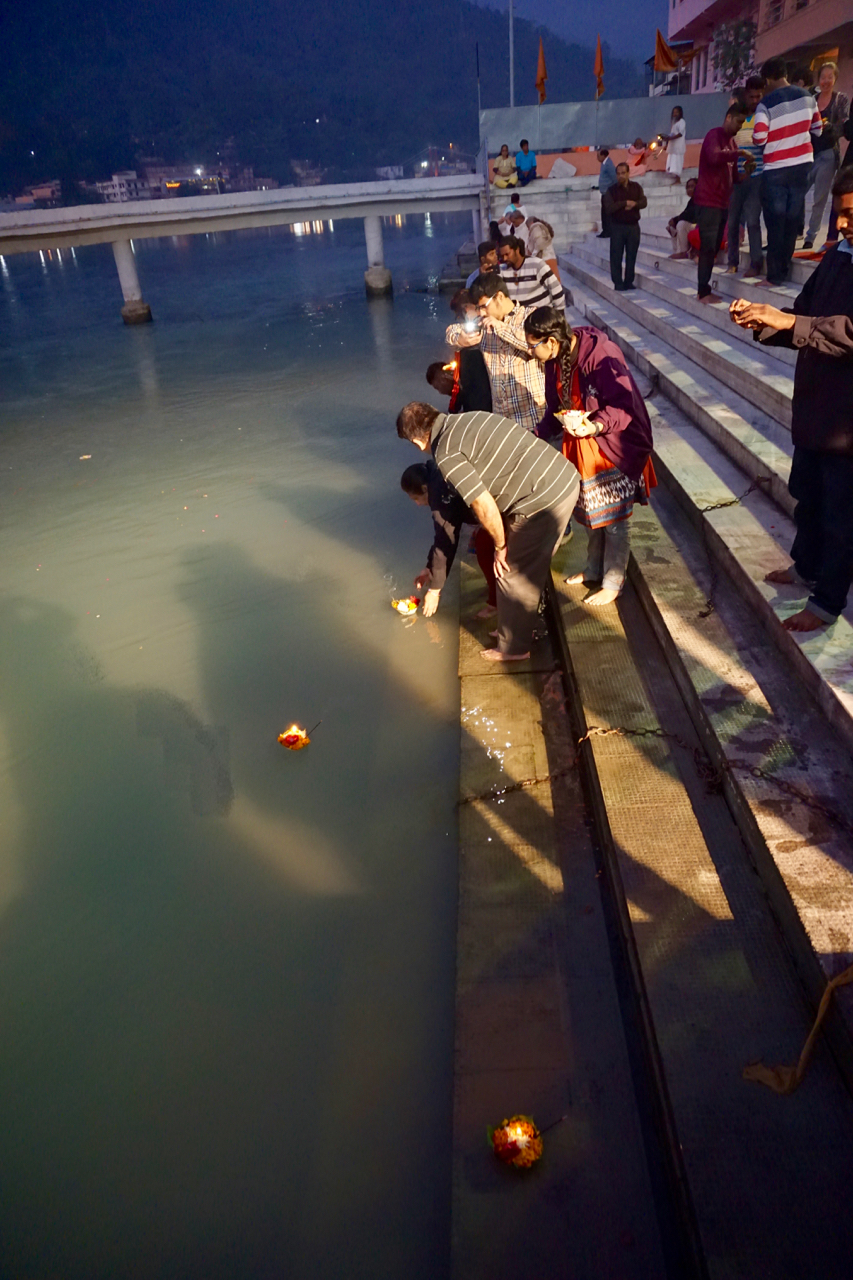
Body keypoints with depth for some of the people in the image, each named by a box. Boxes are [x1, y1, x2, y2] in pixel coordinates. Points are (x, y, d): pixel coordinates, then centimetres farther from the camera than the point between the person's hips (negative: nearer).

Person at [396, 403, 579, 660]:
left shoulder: (446, 455, -12)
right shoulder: (467, 418, 14)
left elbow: (484, 506, -17)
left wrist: (500, 546, 1)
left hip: (543, 500, -9)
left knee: (512, 575, 9)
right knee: (528, 571, 24)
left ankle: (512, 648, 24)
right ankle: (519, 627, 41)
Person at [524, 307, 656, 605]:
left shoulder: (601, 355, -27)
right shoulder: (556, 360, -3)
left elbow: (624, 405, -25)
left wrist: (595, 426, -39)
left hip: (612, 447, -7)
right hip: (581, 446, 7)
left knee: (612, 519, 4)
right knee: (593, 513, 20)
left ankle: (612, 583, 19)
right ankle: (594, 571, 37)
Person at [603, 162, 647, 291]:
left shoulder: (636, 187, 7)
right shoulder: (611, 190, -1)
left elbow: (644, 202, -3)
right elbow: (609, 208, -15)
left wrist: (634, 204, -21)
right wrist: (625, 203, -17)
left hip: (633, 226, 2)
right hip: (617, 227, -2)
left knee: (631, 256, 5)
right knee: (616, 256, -3)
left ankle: (629, 281, 14)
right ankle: (618, 283, 4)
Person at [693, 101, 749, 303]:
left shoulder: (731, 142, 19)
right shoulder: (714, 135, -7)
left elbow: (731, 174, 20)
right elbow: (714, 157, -28)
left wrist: (746, 171, 0)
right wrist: (739, 153, -20)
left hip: (722, 202, 9)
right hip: (708, 201, -9)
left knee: (714, 247, 7)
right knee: (708, 247, -11)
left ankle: (704, 289, 10)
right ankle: (703, 292, -10)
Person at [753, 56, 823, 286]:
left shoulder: (766, 104, -13)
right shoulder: (807, 97, 4)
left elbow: (759, 139, -16)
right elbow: (817, 130, 11)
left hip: (776, 170, -4)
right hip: (802, 164, 4)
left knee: (776, 223, 1)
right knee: (793, 220, 9)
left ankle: (775, 275, 2)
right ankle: (784, 270, 13)